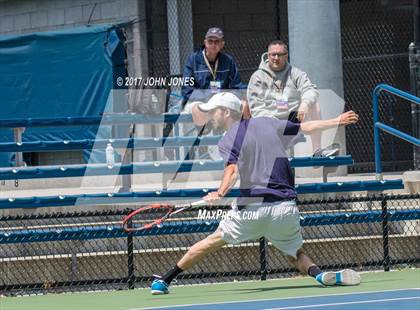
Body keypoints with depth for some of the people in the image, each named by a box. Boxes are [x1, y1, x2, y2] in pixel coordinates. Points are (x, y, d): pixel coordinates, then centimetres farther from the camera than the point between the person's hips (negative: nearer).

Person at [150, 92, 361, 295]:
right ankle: (319, 273, -15)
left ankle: (164, 280, 19)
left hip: (252, 208, -3)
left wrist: (220, 193, -32)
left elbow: (233, 170, -17)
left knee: (215, 240, 16)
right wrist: (337, 121, 31)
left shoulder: (227, 141, 2)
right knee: (295, 253, 18)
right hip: (286, 208, 3)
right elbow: (305, 127, 18)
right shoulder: (266, 123, 13)